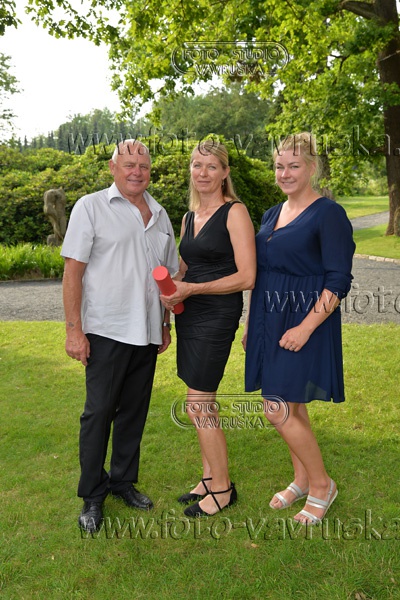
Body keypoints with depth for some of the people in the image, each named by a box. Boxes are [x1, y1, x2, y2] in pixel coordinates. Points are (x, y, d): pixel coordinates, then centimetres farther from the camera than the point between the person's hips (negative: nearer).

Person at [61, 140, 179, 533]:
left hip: (147, 333, 5)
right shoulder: (90, 207, -3)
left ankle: (123, 481, 30)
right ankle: (92, 496, 17)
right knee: (99, 411, 1)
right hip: (106, 330, -5)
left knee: (134, 410, 13)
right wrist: (74, 329, -13)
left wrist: (166, 325, 16)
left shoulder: (159, 215, 13)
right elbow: (73, 271, -8)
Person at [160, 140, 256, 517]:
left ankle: (222, 490, 16)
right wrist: (170, 288, 1)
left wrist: (192, 289, -17)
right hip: (188, 316, 7)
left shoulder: (235, 213, -10)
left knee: (198, 406, -2)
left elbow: (246, 277, -15)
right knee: (200, 404, 13)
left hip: (217, 316, -7)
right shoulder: (189, 217, 13)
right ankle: (209, 478, 29)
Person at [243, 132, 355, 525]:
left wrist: (305, 327, -21)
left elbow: (338, 281, -15)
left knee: (278, 410, -7)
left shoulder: (328, 214, -10)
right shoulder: (271, 215, 12)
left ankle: (321, 484, 16)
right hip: (269, 322, 7)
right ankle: (301, 481, 33)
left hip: (303, 324, -7)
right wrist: (251, 325, 15)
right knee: (292, 407, 15)